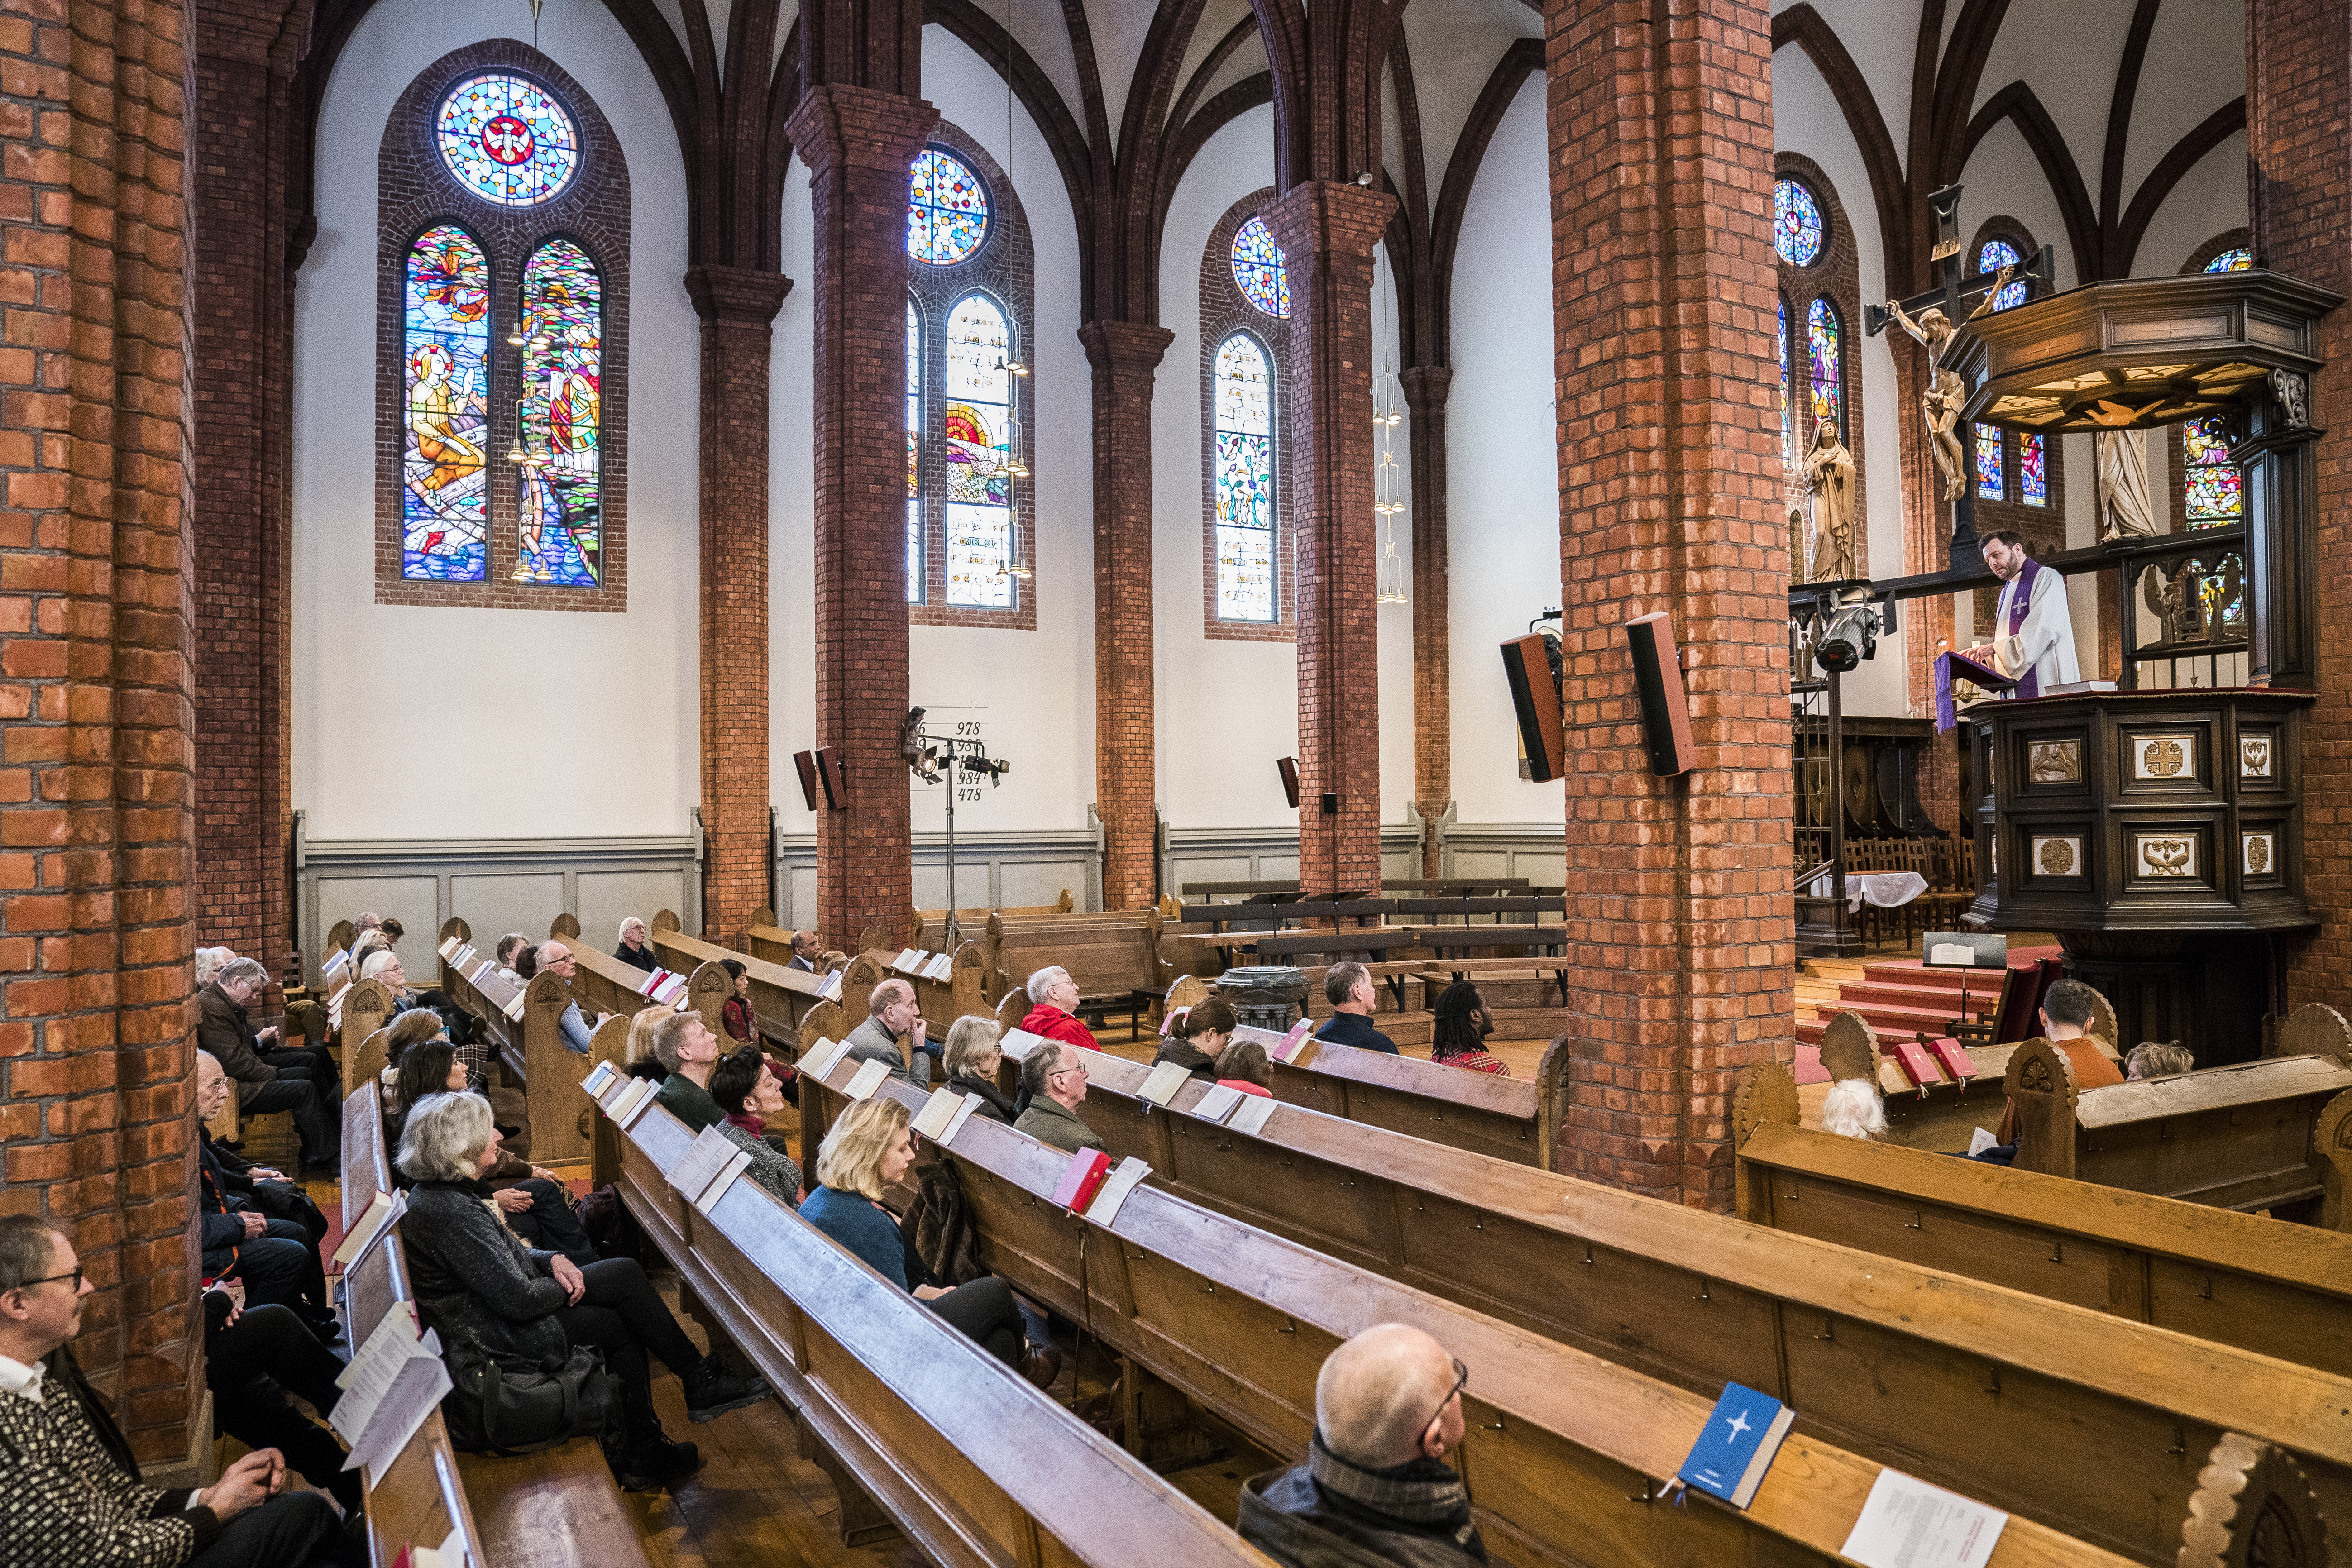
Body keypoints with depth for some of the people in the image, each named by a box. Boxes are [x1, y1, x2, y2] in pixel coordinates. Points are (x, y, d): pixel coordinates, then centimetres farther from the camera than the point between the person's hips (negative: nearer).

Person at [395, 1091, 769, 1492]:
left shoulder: (436, 1192, 5)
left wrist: (552, 1261, -1)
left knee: (626, 1273, 1)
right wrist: (564, 1286, -7)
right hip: (500, 1336, -10)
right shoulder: (453, 1215, -28)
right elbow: (520, 1301, -26)